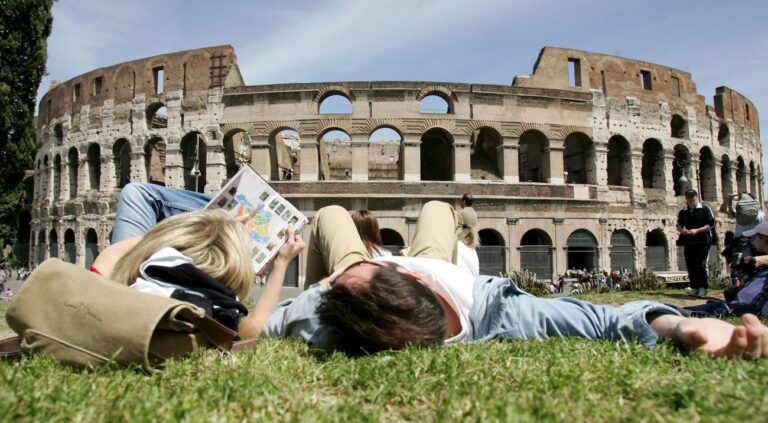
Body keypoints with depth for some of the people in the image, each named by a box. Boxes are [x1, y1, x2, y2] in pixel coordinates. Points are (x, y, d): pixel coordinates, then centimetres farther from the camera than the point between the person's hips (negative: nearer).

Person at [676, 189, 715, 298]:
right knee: (690, 265, 5)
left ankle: (703, 287, -2)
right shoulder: (683, 211, 12)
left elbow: (711, 224, -5)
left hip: (702, 241, -5)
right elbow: (678, 225, 17)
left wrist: (697, 230, -16)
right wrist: (682, 230, -7)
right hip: (688, 242, 5)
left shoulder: (704, 208, -1)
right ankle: (694, 288, 15)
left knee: (700, 264, -11)